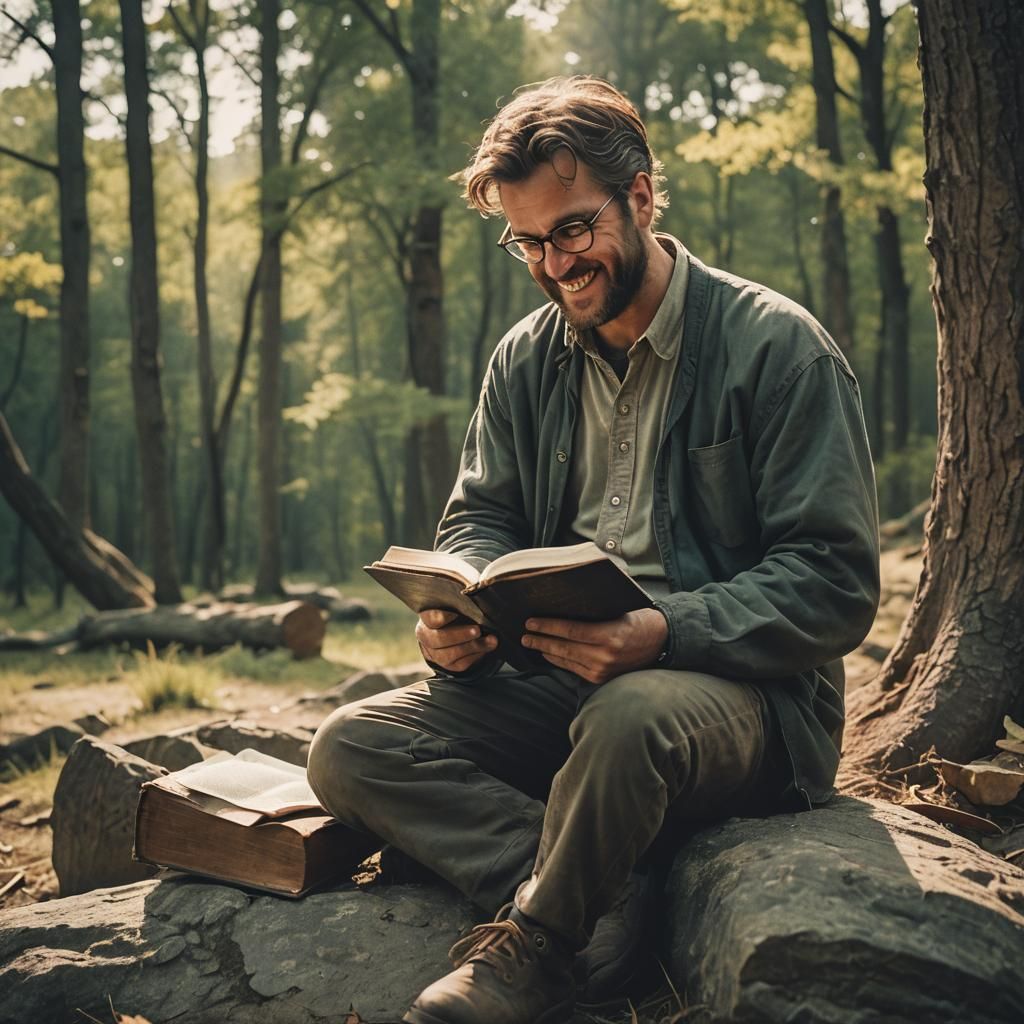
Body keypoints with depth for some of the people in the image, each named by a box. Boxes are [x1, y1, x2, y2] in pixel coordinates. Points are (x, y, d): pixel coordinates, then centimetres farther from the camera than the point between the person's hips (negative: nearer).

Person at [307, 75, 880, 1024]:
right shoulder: (524, 359, 10)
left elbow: (836, 583, -12)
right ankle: (605, 903, -22)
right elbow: (480, 518, 15)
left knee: (631, 716, -40)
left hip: (739, 689, -5)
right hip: (559, 683, 6)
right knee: (349, 748, -13)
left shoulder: (776, 345, -8)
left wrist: (666, 634, -28)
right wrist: (458, 612, -10)